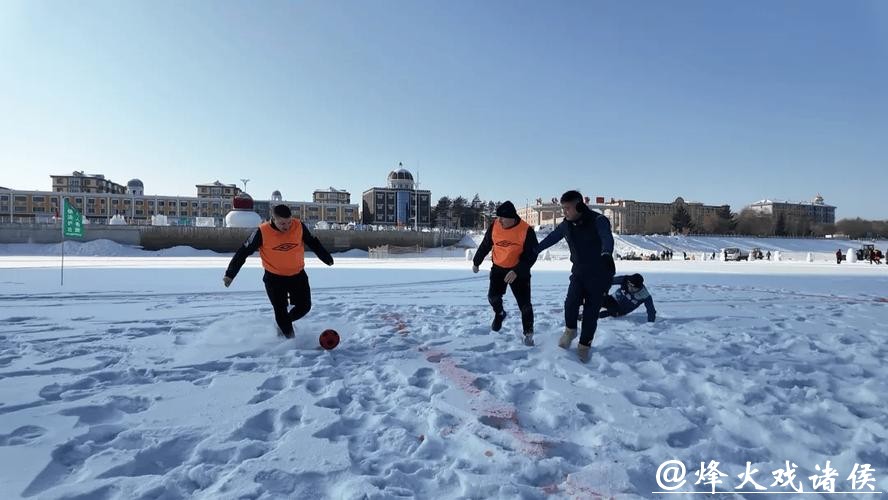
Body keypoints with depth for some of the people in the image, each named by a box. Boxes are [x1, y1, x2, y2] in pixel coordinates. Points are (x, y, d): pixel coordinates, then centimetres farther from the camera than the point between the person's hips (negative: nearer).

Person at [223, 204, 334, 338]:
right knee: (280, 311, -2)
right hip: (274, 278, -2)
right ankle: (290, 337, 18)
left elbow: (313, 243, 2)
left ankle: (284, 323, 35)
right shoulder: (262, 232, -21)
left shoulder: (299, 226, -15)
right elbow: (244, 252, -10)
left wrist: (327, 258, 12)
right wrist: (230, 274, -7)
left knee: (304, 306, 7)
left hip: (298, 275, 3)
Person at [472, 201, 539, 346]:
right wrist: (476, 262, 14)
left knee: (524, 304, -2)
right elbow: (485, 245, 6)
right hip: (498, 268, 3)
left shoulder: (526, 230, -22)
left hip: (519, 271, -3)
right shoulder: (494, 226, -10)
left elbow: (531, 255, -19)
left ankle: (528, 333, 16)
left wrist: (516, 271, -29)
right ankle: (499, 314, 30)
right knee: (493, 297, -5)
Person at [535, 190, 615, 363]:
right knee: (571, 302, -15)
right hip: (579, 271, 4)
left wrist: (606, 254, -60)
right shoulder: (566, 224, -1)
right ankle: (570, 331, 14)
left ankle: (584, 346, 18)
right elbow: (551, 238, 15)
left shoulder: (598, 221, -19)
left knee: (591, 311, -1)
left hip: (599, 274, -4)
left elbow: (607, 238, -39)